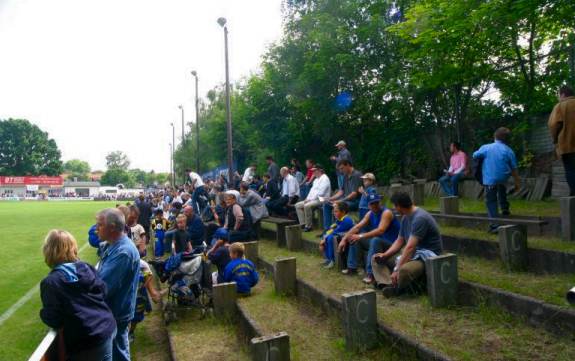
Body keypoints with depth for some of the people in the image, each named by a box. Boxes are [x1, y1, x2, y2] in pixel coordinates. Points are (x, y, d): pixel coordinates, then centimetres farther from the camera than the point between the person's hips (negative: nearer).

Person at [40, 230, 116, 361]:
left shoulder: (50, 282, -15)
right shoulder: (86, 267, 0)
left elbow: (54, 320, -12)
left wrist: (43, 313, 8)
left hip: (87, 343, -5)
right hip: (108, 327, 5)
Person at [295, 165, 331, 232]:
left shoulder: (324, 179, -11)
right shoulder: (316, 179, 21)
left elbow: (320, 193, -20)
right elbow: (312, 190, 19)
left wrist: (310, 199, -18)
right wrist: (307, 199, 3)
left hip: (321, 200, -10)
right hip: (313, 199, 10)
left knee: (307, 206, -34)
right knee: (298, 205, 0)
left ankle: (308, 226, -22)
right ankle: (303, 224, -4)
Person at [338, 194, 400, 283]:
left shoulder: (386, 213, -20)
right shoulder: (370, 214, 3)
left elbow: (380, 230, -33)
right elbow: (357, 227, 1)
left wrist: (361, 236, -36)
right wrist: (344, 239, -9)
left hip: (391, 244, -8)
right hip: (377, 242, 8)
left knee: (375, 240, -38)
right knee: (354, 237, 6)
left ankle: (371, 274, -35)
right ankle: (352, 267, 7)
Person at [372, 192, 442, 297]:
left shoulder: (420, 218, -22)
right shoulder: (405, 217, 8)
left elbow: (410, 247, -27)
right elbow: (399, 241, 12)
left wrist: (397, 269, -28)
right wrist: (384, 255, -3)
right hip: (412, 253, 10)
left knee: (404, 270, -40)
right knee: (377, 259, 4)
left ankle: (396, 288, -8)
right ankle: (390, 284, -18)